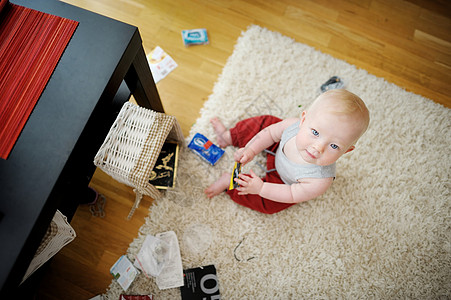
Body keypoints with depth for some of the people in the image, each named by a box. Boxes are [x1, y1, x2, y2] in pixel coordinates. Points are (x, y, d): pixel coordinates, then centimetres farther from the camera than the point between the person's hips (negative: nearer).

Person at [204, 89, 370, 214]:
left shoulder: (320, 181, -46)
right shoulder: (294, 125, -38)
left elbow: (292, 195, -28)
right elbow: (271, 132, -14)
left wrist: (261, 188, -33)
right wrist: (250, 150, -21)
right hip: (278, 148, 4)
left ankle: (229, 182, 12)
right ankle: (229, 137, 35)